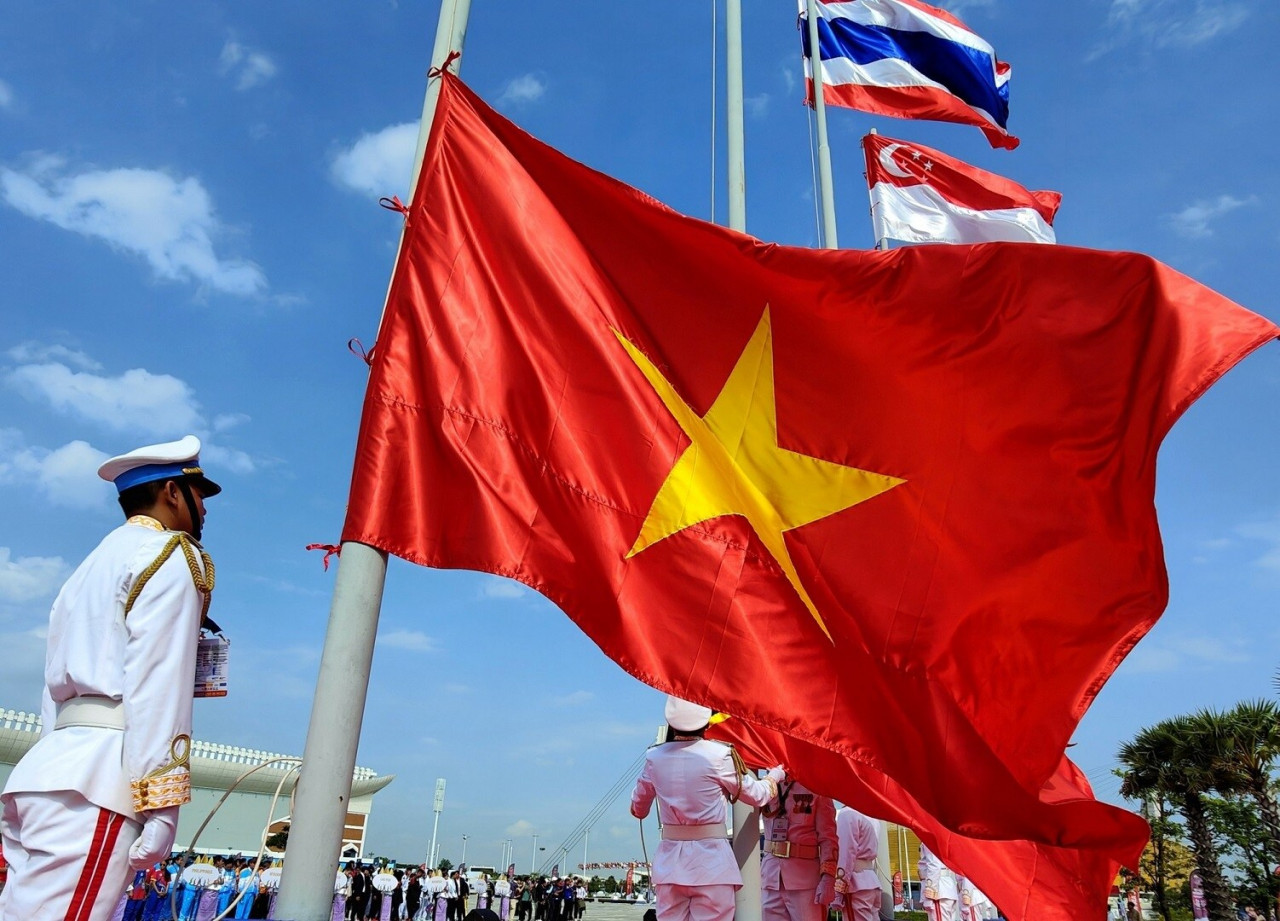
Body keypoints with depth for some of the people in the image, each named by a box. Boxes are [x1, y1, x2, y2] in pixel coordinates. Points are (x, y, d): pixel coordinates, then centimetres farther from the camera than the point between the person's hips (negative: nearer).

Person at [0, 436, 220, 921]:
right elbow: (158, 685, -12)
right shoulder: (170, 557, -2)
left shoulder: (91, 567, 27)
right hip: (97, 779, -9)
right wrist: (160, 806, -14)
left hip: (48, 765, 9)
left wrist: (66, 762, 22)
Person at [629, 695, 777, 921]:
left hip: (670, 860, 3)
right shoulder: (718, 755, -10)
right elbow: (756, 795, 4)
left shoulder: (655, 757, 1)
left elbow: (638, 808, 17)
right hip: (711, 859, -3)